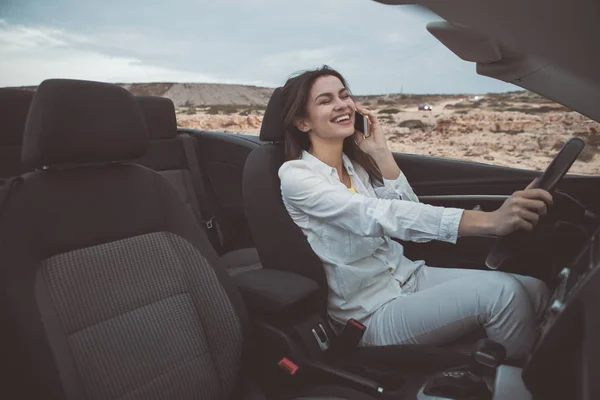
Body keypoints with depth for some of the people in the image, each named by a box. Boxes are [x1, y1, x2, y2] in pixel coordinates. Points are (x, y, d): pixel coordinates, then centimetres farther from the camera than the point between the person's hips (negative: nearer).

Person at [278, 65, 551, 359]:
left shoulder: (354, 162, 8)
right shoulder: (296, 175, -14)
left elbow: (410, 215, 3)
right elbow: (376, 216, -31)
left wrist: (381, 153, -6)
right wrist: (488, 221, -40)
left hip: (410, 276, 7)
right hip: (372, 313, -6)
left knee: (533, 289, -9)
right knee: (502, 292, -24)